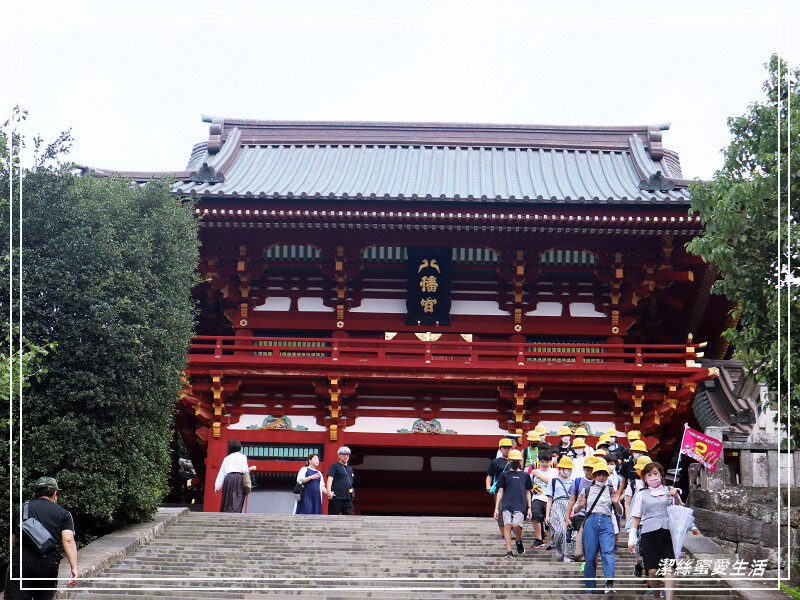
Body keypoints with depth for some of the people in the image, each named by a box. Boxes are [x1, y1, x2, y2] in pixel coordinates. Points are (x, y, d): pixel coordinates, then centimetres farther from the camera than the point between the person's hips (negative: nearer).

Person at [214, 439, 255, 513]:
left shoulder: (226, 458, 21)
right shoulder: (242, 457, 9)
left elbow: (221, 474, 18)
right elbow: (244, 470, -3)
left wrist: (217, 487, 17)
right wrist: (250, 468, 18)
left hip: (228, 479, 4)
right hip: (238, 478, -4)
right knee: (237, 502, -12)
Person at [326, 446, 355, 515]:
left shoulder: (350, 469, 24)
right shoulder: (335, 466, 5)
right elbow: (330, 478, -7)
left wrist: (353, 494, 20)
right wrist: (329, 491, -21)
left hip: (348, 498, 6)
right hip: (336, 497, -6)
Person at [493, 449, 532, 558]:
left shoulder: (525, 475, 15)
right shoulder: (504, 475, 13)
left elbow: (527, 492, 18)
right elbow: (500, 491, 12)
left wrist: (529, 508, 11)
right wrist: (496, 508, 6)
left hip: (520, 506, -1)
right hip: (506, 505, 1)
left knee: (516, 525, -18)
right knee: (507, 526, -13)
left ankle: (519, 542, 12)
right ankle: (509, 551, -7)